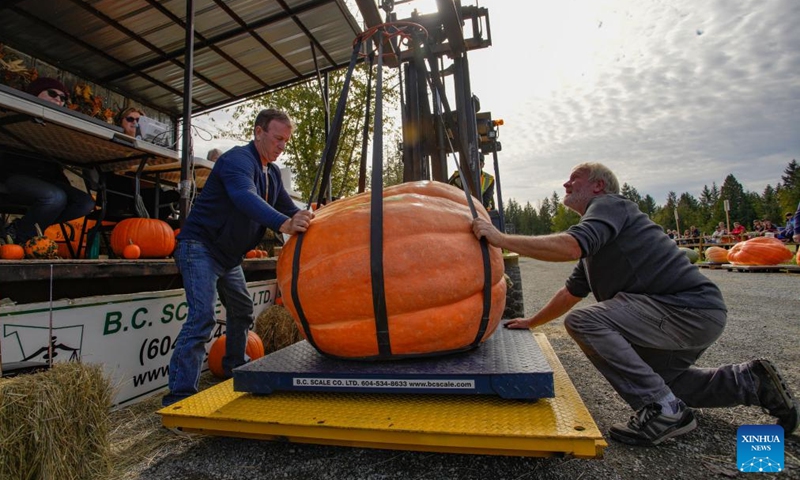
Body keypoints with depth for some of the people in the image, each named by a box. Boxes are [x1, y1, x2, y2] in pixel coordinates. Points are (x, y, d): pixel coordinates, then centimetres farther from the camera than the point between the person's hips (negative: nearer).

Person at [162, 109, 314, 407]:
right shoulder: (238, 159, -21)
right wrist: (283, 225, -58)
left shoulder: (272, 171, 7)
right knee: (203, 316, -18)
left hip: (228, 256, 9)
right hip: (200, 246, -9)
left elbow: (287, 208, 7)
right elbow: (246, 198, -41)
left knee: (242, 312, 17)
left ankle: (234, 371, 35)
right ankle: (180, 394, -11)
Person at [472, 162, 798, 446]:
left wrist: (501, 238, -27)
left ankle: (664, 411, -15)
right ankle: (751, 380, 29)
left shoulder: (609, 204, -10)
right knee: (655, 380, 27)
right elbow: (571, 293, 25)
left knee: (584, 321, -26)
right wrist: (531, 323, 27)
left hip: (692, 308, -11)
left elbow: (571, 246, -31)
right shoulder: (595, 245, 19)